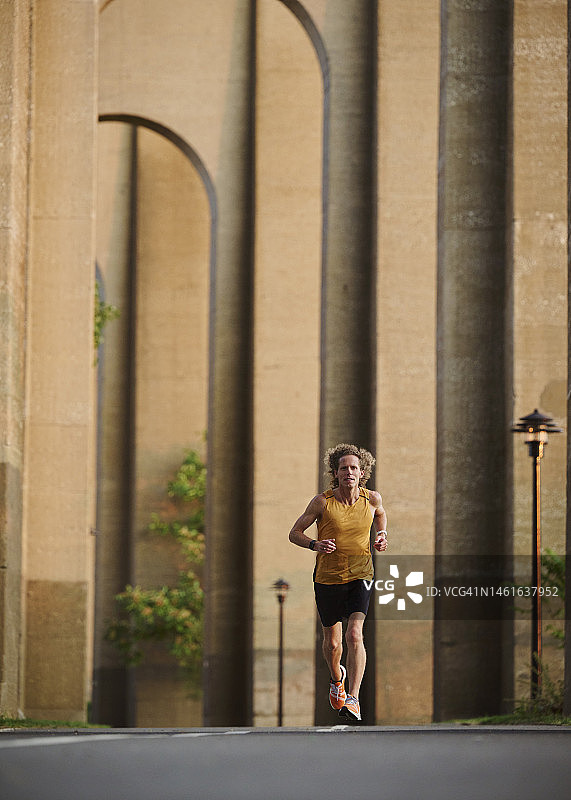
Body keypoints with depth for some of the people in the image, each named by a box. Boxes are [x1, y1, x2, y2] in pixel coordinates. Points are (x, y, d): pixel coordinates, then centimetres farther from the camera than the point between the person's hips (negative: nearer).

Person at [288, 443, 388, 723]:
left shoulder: (371, 499, -3)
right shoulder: (322, 501, -11)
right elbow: (295, 533, -3)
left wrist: (381, 536, 4)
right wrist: (315, 544, -23)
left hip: (360, 576, 0)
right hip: (328, 578, 0)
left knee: (354, 634, -20)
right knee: (332, 642, 11)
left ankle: (353, 700, -23)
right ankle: (337, 677, 46)